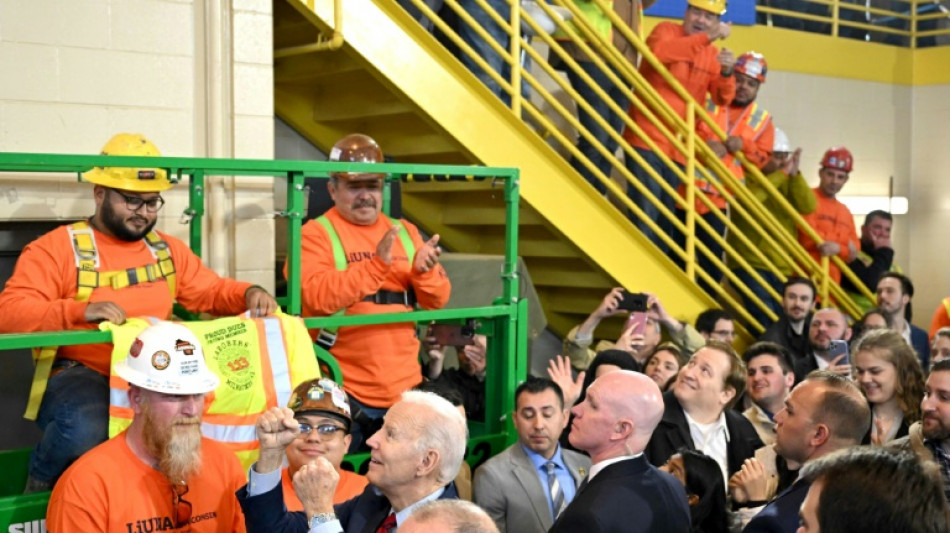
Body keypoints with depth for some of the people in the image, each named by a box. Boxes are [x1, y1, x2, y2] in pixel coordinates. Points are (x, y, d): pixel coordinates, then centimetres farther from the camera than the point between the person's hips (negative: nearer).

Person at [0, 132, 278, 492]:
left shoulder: (168, 249, 16)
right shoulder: (56, 247, -2)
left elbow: (212, 291, 23)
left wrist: (249, 295, -1)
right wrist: (81, 310, -28)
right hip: (81, 375, -4)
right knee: (86, 430, -38)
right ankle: (42, 483, -1)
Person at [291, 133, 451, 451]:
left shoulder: (405, 233, 12)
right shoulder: (315, 234, -2)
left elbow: (438, 300, 8)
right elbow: (318, 298, -18)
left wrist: (424, 271, -13)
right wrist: (377, 264, -26)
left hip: (405, 389, 4)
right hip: (344, 393, -4)